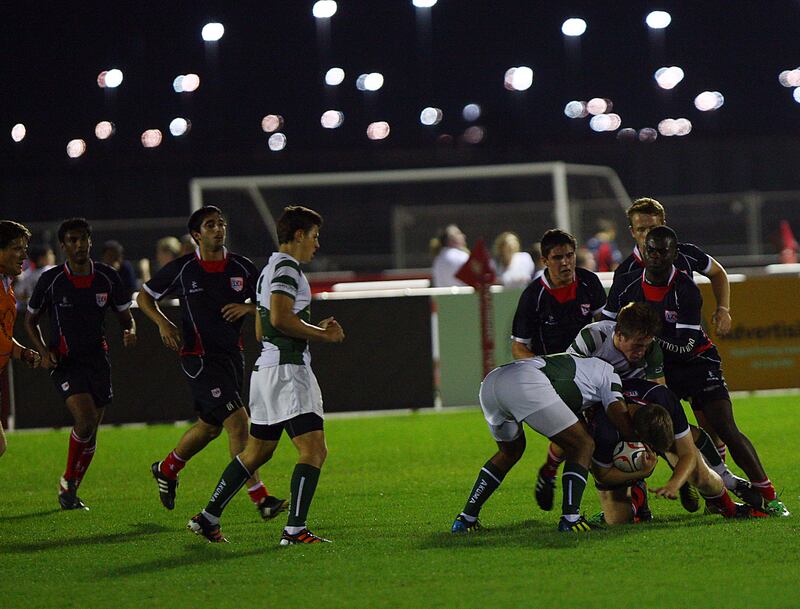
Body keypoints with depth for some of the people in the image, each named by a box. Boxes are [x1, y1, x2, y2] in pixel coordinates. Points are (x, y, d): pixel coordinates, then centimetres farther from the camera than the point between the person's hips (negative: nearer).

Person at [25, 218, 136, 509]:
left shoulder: (107, 277, -1)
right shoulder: (51, 279, -7)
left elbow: (124, 315, 9)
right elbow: (31, 319, 6)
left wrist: (129, 331, -14)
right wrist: (44, 351, -9)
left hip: (97, 358, 4)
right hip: (65, 362, -4)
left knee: (90, 431, 6)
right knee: (86, 418, -23)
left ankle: (71, 491, 24)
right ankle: (68, 481, -2)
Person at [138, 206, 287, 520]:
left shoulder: (241, 268, 2)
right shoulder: (182, 269, -6)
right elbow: (144, 297, 7)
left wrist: (248, 308, -12)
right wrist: (163, 323, -10)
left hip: (232, 354, 6)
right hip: (199, 358, -6)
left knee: (210, 425, 19)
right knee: (238, 422, -16)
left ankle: (166, 469, 45)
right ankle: (260, 498, -16)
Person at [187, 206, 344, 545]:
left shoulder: (270, 269, 22)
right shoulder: (287, 267, -9)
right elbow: (280, 318, -22)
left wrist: (315, 329, 19)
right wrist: (322, 335, -10)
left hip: (266, 368, 10)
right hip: (287, 369, -10)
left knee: (256, 452, 18)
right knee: (314, 450, -13)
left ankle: (208, 518, 22)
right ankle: (295, 530, -20)